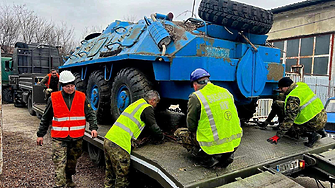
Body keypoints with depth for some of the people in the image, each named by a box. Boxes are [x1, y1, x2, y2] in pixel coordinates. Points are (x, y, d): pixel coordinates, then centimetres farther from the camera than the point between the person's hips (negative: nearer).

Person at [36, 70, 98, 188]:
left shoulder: (82, 98, 1)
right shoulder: (53, 98, -1)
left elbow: (90, 114, 3)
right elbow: (45, 118, 7)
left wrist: (93, 127, -11)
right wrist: (40, 134, 9)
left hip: (77, 138, 2)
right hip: (59, 138, -2)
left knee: (72, 161, 17)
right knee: (59, 163, -6)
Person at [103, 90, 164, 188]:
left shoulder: (136, 103, 21)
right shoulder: (147, 108, -5)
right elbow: (154, 127, -1)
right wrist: (161, 137, 21)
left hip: (108, 139, 9)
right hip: (119, 145, -9)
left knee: (110, 173, 23)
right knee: (121, 177, 4)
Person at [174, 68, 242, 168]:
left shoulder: (196, 97, -11)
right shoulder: (226, 92, 7)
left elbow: (191, 126, -4)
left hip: (214, 146, -6)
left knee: (179, 132, 13)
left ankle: (208, 158, 2)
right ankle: (226, 156, 15)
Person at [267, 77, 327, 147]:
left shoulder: (293, 98, -21)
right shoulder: (302, 85, 5)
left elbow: (289, 119, -23)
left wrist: (278, 136, -20)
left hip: (315, 123, -9)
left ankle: (310, 134, -10)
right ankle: (319, 130, 18)